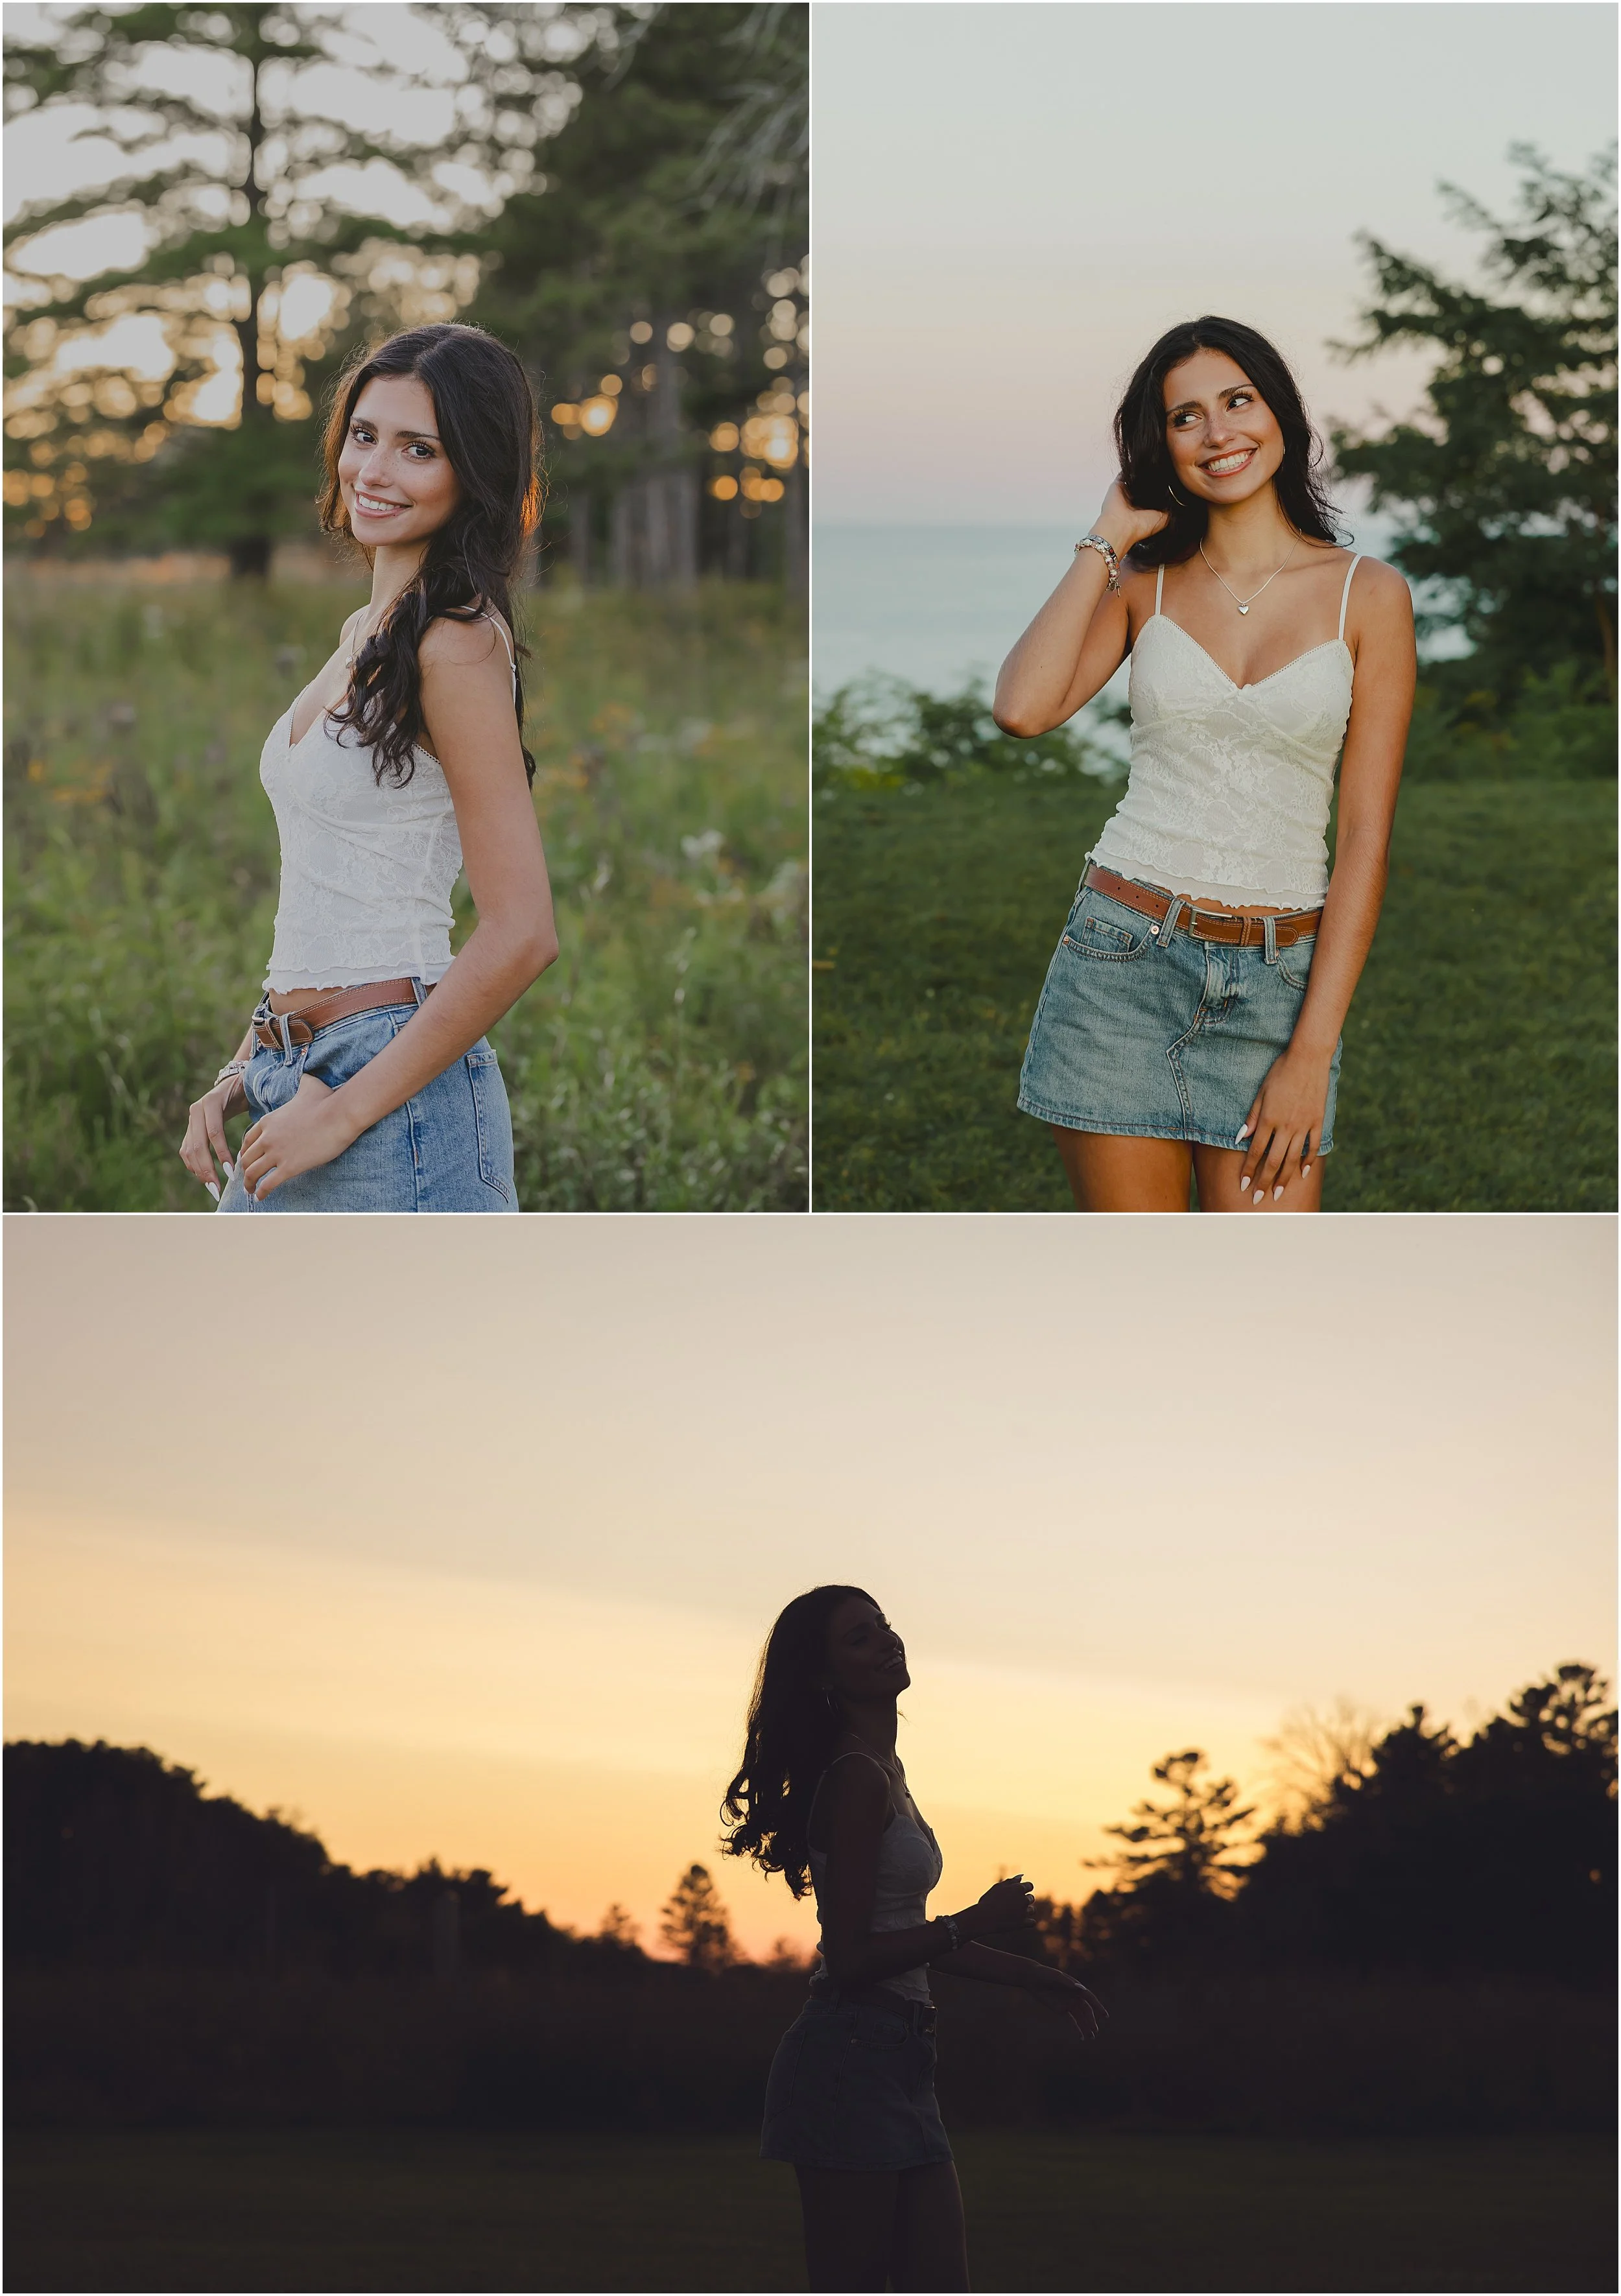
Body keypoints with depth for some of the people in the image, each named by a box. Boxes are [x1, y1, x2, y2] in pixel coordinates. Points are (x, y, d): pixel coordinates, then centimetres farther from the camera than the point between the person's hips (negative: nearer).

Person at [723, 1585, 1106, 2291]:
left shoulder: (883, 1770, 15)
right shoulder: (857, 1779, -14)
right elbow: (850, 1956, -18)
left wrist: (1029, 1975, 28)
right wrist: (979, 1922, -16)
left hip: (897, 2064, 10)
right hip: (848, 2064, -10)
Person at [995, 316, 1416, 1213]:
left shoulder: (1368, 593, 2)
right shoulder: (1144, 583, 7)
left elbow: (1365, 837, -2)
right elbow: (1022, 707, -13)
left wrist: (1312, 1054, -8)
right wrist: (1108, 538, -2)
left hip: (1278, 974, -1)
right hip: (1124, 958, 1)